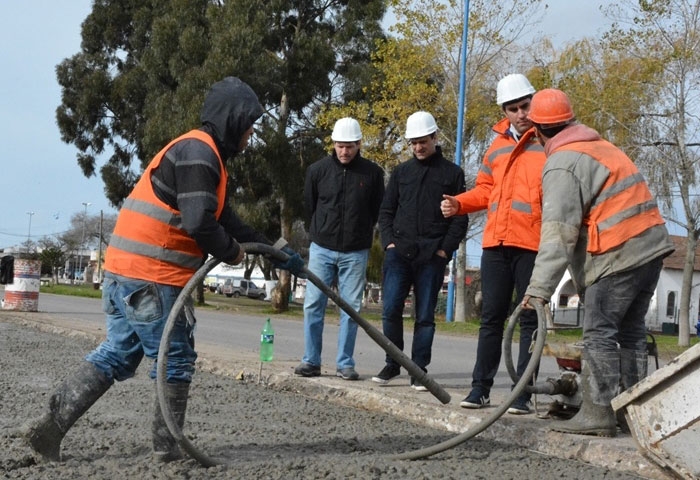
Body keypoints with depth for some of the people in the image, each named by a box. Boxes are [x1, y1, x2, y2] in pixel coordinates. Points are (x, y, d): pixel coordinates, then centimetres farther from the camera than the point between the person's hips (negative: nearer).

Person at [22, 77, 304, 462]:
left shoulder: (204, 154, 22)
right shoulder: (198, 152, -12)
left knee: (115, 355, 14)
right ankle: (167, 448, 11)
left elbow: (227, 221, 28)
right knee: (176, 362, 2)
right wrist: (231, 253, -3)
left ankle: (51, 425, 9)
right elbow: (200, 222, -22)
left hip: (125, 272, 10)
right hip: (151, 279, -10)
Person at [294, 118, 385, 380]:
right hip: (322, 248, 1)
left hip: (355, 252, -1)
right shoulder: (318, 170, 0)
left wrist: (361, 233, 10)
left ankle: (345, 364, 7)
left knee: (351, 308, 1)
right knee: (313, 305, -1)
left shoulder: (372, 173, -1)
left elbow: (378, 210, 9)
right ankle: (311, 361, 6)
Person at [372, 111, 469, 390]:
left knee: (425, 316, 1)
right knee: (390, 310, -7)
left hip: (432, 256, -2)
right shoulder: (401, 172, 15)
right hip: (399, 253, 2)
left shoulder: (452, 174, 7)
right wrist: (389, 241, 2)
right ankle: (392, 364, 9)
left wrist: (445, 249, -6)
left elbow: (461, 218, 4)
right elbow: (386, 211, 16)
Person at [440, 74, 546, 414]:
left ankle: (522, 394, 3)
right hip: (495, 244, 5)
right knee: (491, 318, 8)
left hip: (533, 245, -5)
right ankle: (481, 387, 14)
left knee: (529, 320, 1)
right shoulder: (498, 145, 18)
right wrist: (458, 204, 6)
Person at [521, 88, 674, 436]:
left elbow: (559, 230, -18)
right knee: (631, 332, 13)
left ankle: (597, 413, -7)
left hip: (619, 254, -9)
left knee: (599, 334, -5)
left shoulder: (562, 163, -9)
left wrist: (540, 287, -20)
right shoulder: (599, 145, 19)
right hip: (651, 245, 9)